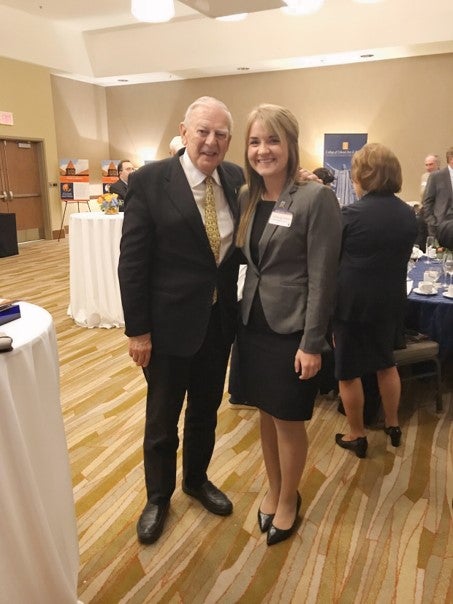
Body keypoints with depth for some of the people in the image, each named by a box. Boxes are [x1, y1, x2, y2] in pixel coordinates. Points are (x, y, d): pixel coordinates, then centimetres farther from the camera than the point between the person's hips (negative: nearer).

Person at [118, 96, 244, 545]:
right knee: (162, 418, 15)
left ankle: (197, 480, 47)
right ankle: (158, 497, 40)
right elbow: (132, 261, -12)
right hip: (170, 322, -4)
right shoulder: (149, 180, -13)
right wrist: (137, 329, -12)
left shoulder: (237, 179, 1)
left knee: (206, 411, 22)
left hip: (219, 319, 4)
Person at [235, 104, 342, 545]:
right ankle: (273, 490, 40)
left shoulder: (316, 198, -13)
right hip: (253, 324, 5)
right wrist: (239, 313, 5)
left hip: (291, 330, -5)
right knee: (266, 415, 17)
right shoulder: (247, 198, 5)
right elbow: (246, 262, 9)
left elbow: (322, 277, -14)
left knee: (288, 421, 10)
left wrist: (312, 344, -15)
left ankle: (288, 499, 35)